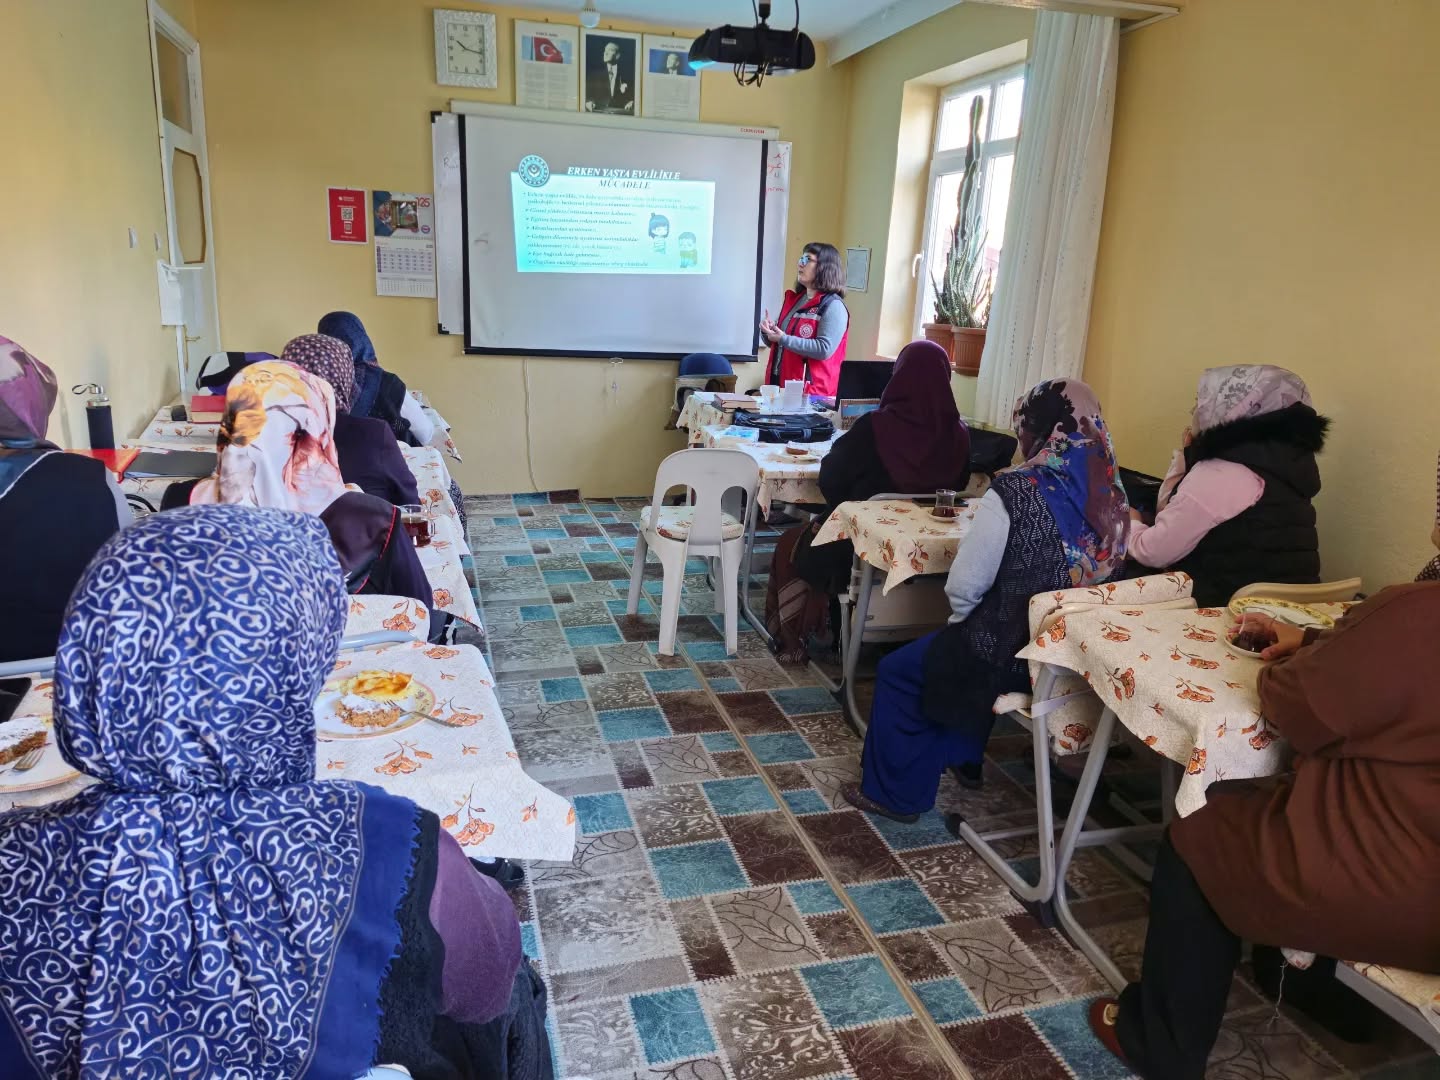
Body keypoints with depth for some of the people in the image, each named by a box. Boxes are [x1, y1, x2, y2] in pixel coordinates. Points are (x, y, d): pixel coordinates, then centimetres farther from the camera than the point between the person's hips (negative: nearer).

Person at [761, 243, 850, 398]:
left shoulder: (833, 305, -9)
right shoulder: (793, 299, 14)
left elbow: (824, 350, -20)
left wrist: (783, 339, -20)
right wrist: (768, 332, 0)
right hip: (778, 383, 7)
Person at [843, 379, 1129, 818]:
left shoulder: (1015, 491, -22)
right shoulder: (1110, 494, -2)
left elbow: (965, 587, -18)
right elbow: (1098, 573, 10)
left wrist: (959, 617, 6)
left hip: (1013, 653, -7)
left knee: (897, 671, 14)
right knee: (965, 641, 34)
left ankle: (895, 793, 25)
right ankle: (963, 758, 45)